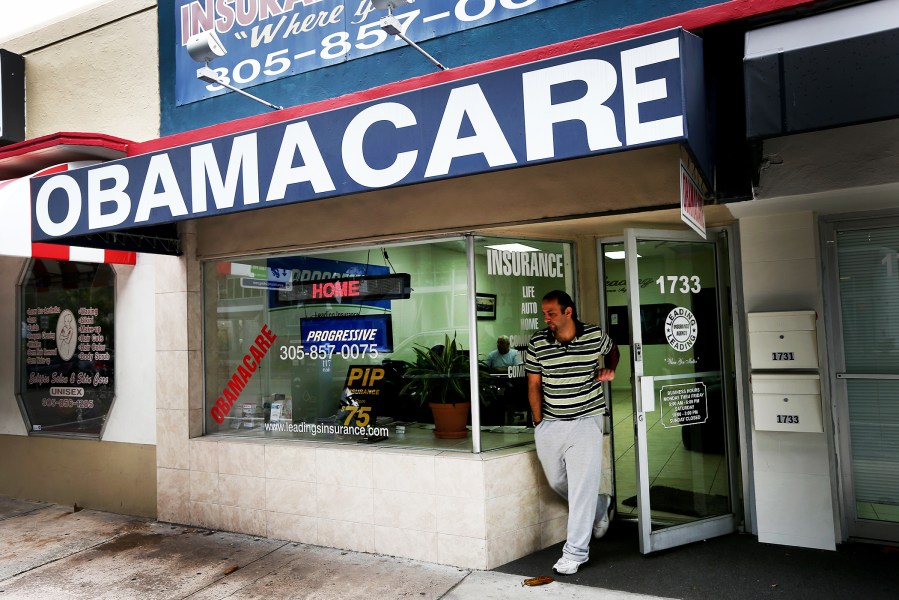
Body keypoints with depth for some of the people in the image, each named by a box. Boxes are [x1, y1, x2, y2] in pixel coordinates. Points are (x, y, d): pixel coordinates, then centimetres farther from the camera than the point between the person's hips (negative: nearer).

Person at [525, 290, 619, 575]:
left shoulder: (595, 335, -4)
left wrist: (609, 370, 1)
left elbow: (612, 350, 20)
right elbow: (534, 384, 4)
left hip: (586, 421, -3)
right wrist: (539, 422, 0)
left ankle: (576, 552, 8)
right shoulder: (537, 343, -3)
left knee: (582, 487, -4)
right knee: (557, 482, 15)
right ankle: (600, 507, 42)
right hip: (549, 424, 3)